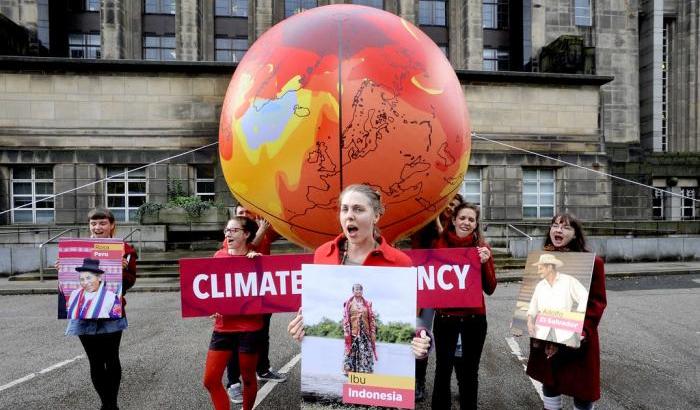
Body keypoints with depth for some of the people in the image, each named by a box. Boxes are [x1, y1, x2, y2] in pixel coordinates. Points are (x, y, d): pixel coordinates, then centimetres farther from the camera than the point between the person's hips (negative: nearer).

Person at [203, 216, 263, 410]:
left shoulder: (256, 258, -6)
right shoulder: (219, 255, 4)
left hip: (249, 327, -3)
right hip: (223, 326, 4)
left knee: (248, 378, 13)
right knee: (210, 380, 6)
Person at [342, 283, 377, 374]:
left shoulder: (367, 303, 11)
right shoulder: (348, 303, 5)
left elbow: (372, 319, 9)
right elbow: (345, 318, -1)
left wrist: (373, 332, 2)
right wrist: (346, 332, -10)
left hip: (365, 333, 2)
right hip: (353, 333, -2)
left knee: (365, 353, -2)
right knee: (351, 352, -4)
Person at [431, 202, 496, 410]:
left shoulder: (482, 247, -2)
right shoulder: (439, 244, -4)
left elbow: (490, 288, -5)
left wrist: (485, 262, -19)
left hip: (475, 318, 1)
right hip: (444, 316, -1)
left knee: (470, 372, 15)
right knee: (443, 370, 10)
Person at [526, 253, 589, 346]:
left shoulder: (569, 281, 1)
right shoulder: (540, 286, 13)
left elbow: (585, 299, -2)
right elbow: (533, 307, 14)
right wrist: (530, 322, -3)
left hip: (564, 329, -3)